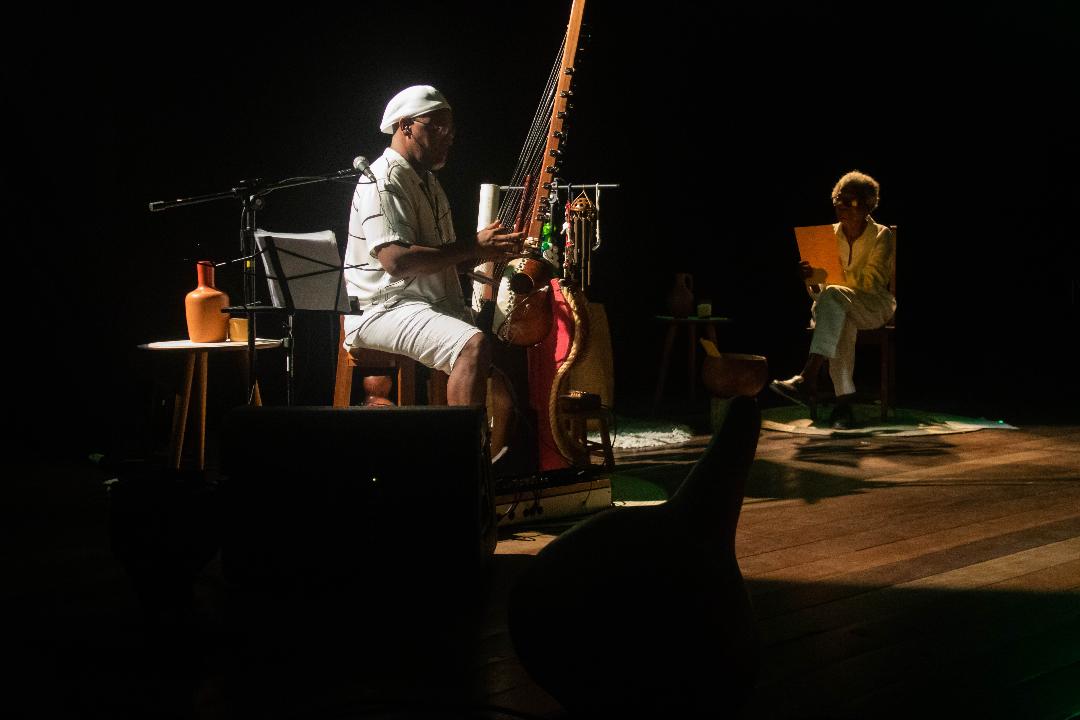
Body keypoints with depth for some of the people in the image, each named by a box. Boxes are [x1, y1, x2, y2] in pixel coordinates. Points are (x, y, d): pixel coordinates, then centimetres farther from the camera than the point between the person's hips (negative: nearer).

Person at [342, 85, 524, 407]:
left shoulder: (427, 180, 22)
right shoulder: (383, 181, -10)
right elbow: (396, 260, -23)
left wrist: (490, 248, 3)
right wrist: (473, 248, -17)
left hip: (437, 305, 10)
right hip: (387, 307, -10)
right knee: (474, 346, -32)